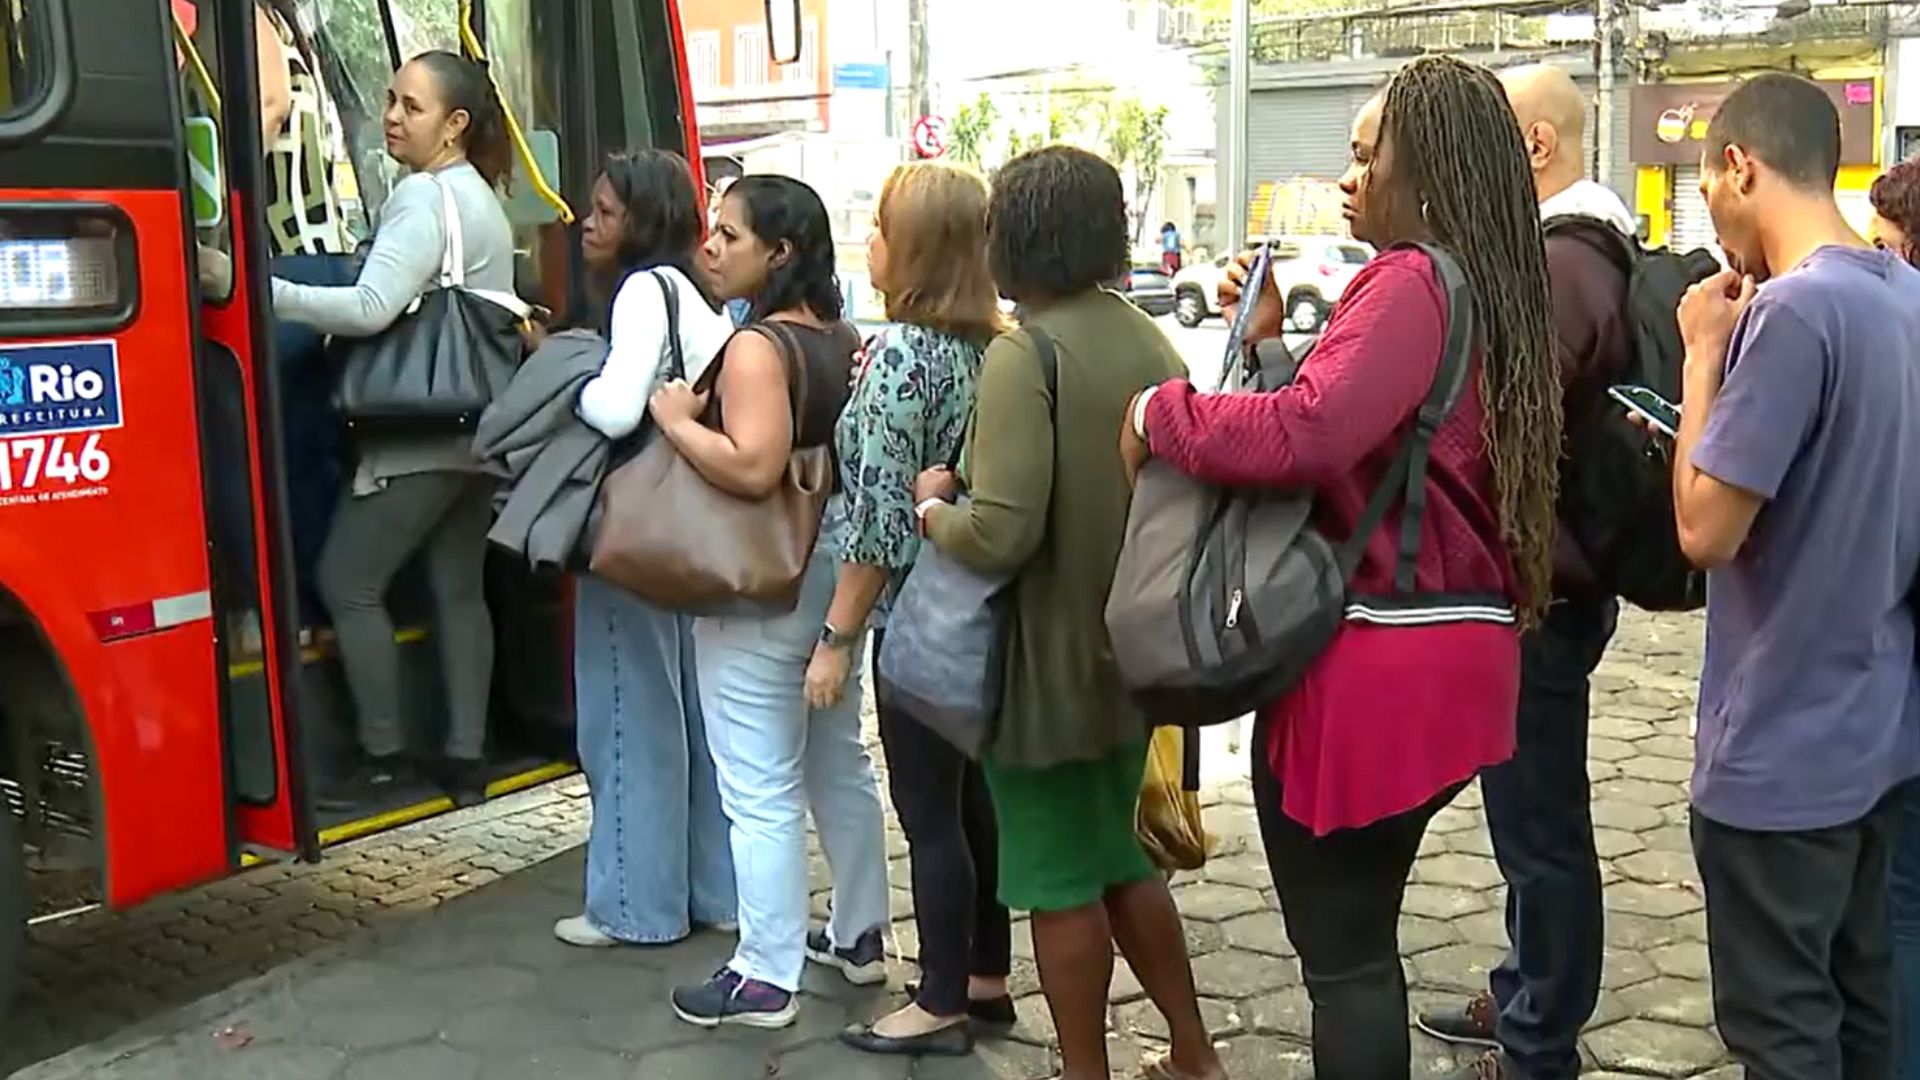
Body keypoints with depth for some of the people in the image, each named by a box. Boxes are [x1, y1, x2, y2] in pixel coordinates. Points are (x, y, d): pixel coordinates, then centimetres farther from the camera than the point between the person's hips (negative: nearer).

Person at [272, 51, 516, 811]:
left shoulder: (424, 195, -14)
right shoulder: (483, 198, 17)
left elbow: (373, 308, -26)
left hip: (421, 434, -9)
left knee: (347, 583, 0)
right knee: (459, 589, 10)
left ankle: (384, 756, 5)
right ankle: (465, 759, 13)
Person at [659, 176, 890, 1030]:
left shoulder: (756, 347, -18)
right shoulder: (845, 340, 8)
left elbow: (752, 468, -30)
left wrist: (677, 421, -17)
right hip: (833, 567, 9)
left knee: (761, 788, -1)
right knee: (840, 764, 19)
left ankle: (765, 978, 8)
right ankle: (860, 936, 32)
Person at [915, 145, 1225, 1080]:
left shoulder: (1024, 352, -20)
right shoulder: (1150, 343, 4)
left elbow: (1001, 535, -28)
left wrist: (932, 506, -9)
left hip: (1047, 662, -8)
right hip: (1130, 651, 8)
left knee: (1063, 886, 8)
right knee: (1123, 860, 23)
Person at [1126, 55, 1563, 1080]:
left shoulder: (1412, 282, -17)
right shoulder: (1489, 291, 13)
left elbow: (1307, 436, -31)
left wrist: (1160, 412, -17)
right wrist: (1271, 345, 10)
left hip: (1371, 665, -10)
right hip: (1447, 649, 10)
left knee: (1339, 952, 4)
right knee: (1362, 934, 23)